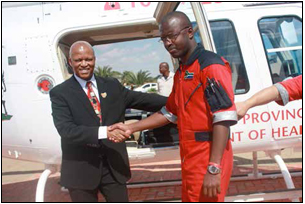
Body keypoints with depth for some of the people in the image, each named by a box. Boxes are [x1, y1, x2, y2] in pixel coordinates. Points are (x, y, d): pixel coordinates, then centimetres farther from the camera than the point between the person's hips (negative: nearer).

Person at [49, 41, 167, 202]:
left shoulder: (112, 85, 8)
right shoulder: (60, 93, -6)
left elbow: (142, 99, 8)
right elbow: (66, 130, -18)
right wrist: (103, 132, -29)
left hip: (113, 165, 3)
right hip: (81, 168, -3)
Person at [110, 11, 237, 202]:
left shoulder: (211, 65, -13)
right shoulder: (181, 72, 17)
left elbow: (223, 119, -20)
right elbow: (169, 113, 24)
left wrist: (213, 168, -25)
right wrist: (131, 128, 18)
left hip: (209, 159, -9)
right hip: (191, 158, 9)